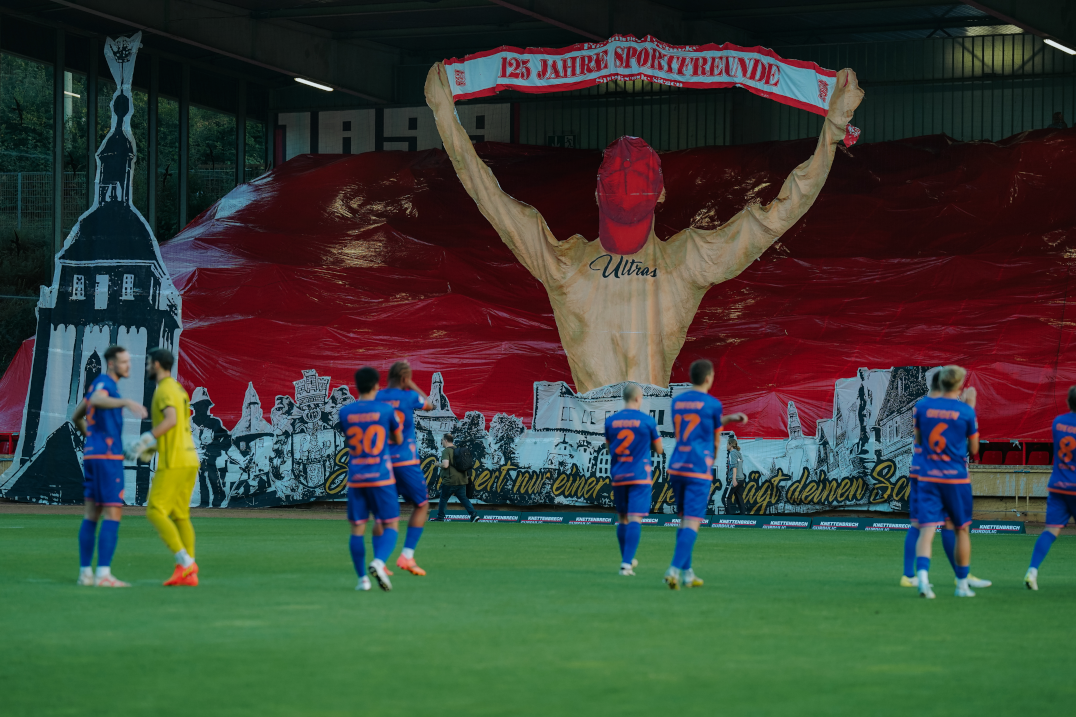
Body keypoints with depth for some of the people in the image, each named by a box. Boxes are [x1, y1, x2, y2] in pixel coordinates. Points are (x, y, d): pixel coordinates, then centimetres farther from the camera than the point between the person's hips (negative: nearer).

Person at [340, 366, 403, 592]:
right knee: (390, 525, 4)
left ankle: (362, 578, 3)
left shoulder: (345, 412, 2)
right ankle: (379, 562, -21)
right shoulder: (386, 410, -4)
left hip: (355, 478, 2)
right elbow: (398, 440, 9)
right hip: (381, 477, -2)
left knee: (357, 529, 7)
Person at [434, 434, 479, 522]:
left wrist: (438, 464, -3)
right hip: (462, 480, 7)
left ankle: (440, 517, 13)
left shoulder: (446, 451, -11)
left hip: (449, 481, -7)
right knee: (463, 498, 5)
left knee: (443, 498, 7)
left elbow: (445, 465, -22)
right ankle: (474, 514, -8)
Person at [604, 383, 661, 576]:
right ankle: (626, 563, -19)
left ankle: (626, 560, 27)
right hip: (640, 476, -4)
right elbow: (658, 449, 4)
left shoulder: (610, 421, 3)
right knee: (635, 519, -8)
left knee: (622, 519, 16)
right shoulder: (647, 421, -6)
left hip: (618, 476, 4)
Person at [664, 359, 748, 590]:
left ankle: (687, 573, 16)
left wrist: (729, 418, 28)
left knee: (684, 520, 15)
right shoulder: (712, 404, -5)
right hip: (699, 470, -6)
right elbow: (715, 442, 6)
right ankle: (675, 569, -21)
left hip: (676, 468, 6)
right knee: (692, 523, -8)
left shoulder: (677, 402, 12)